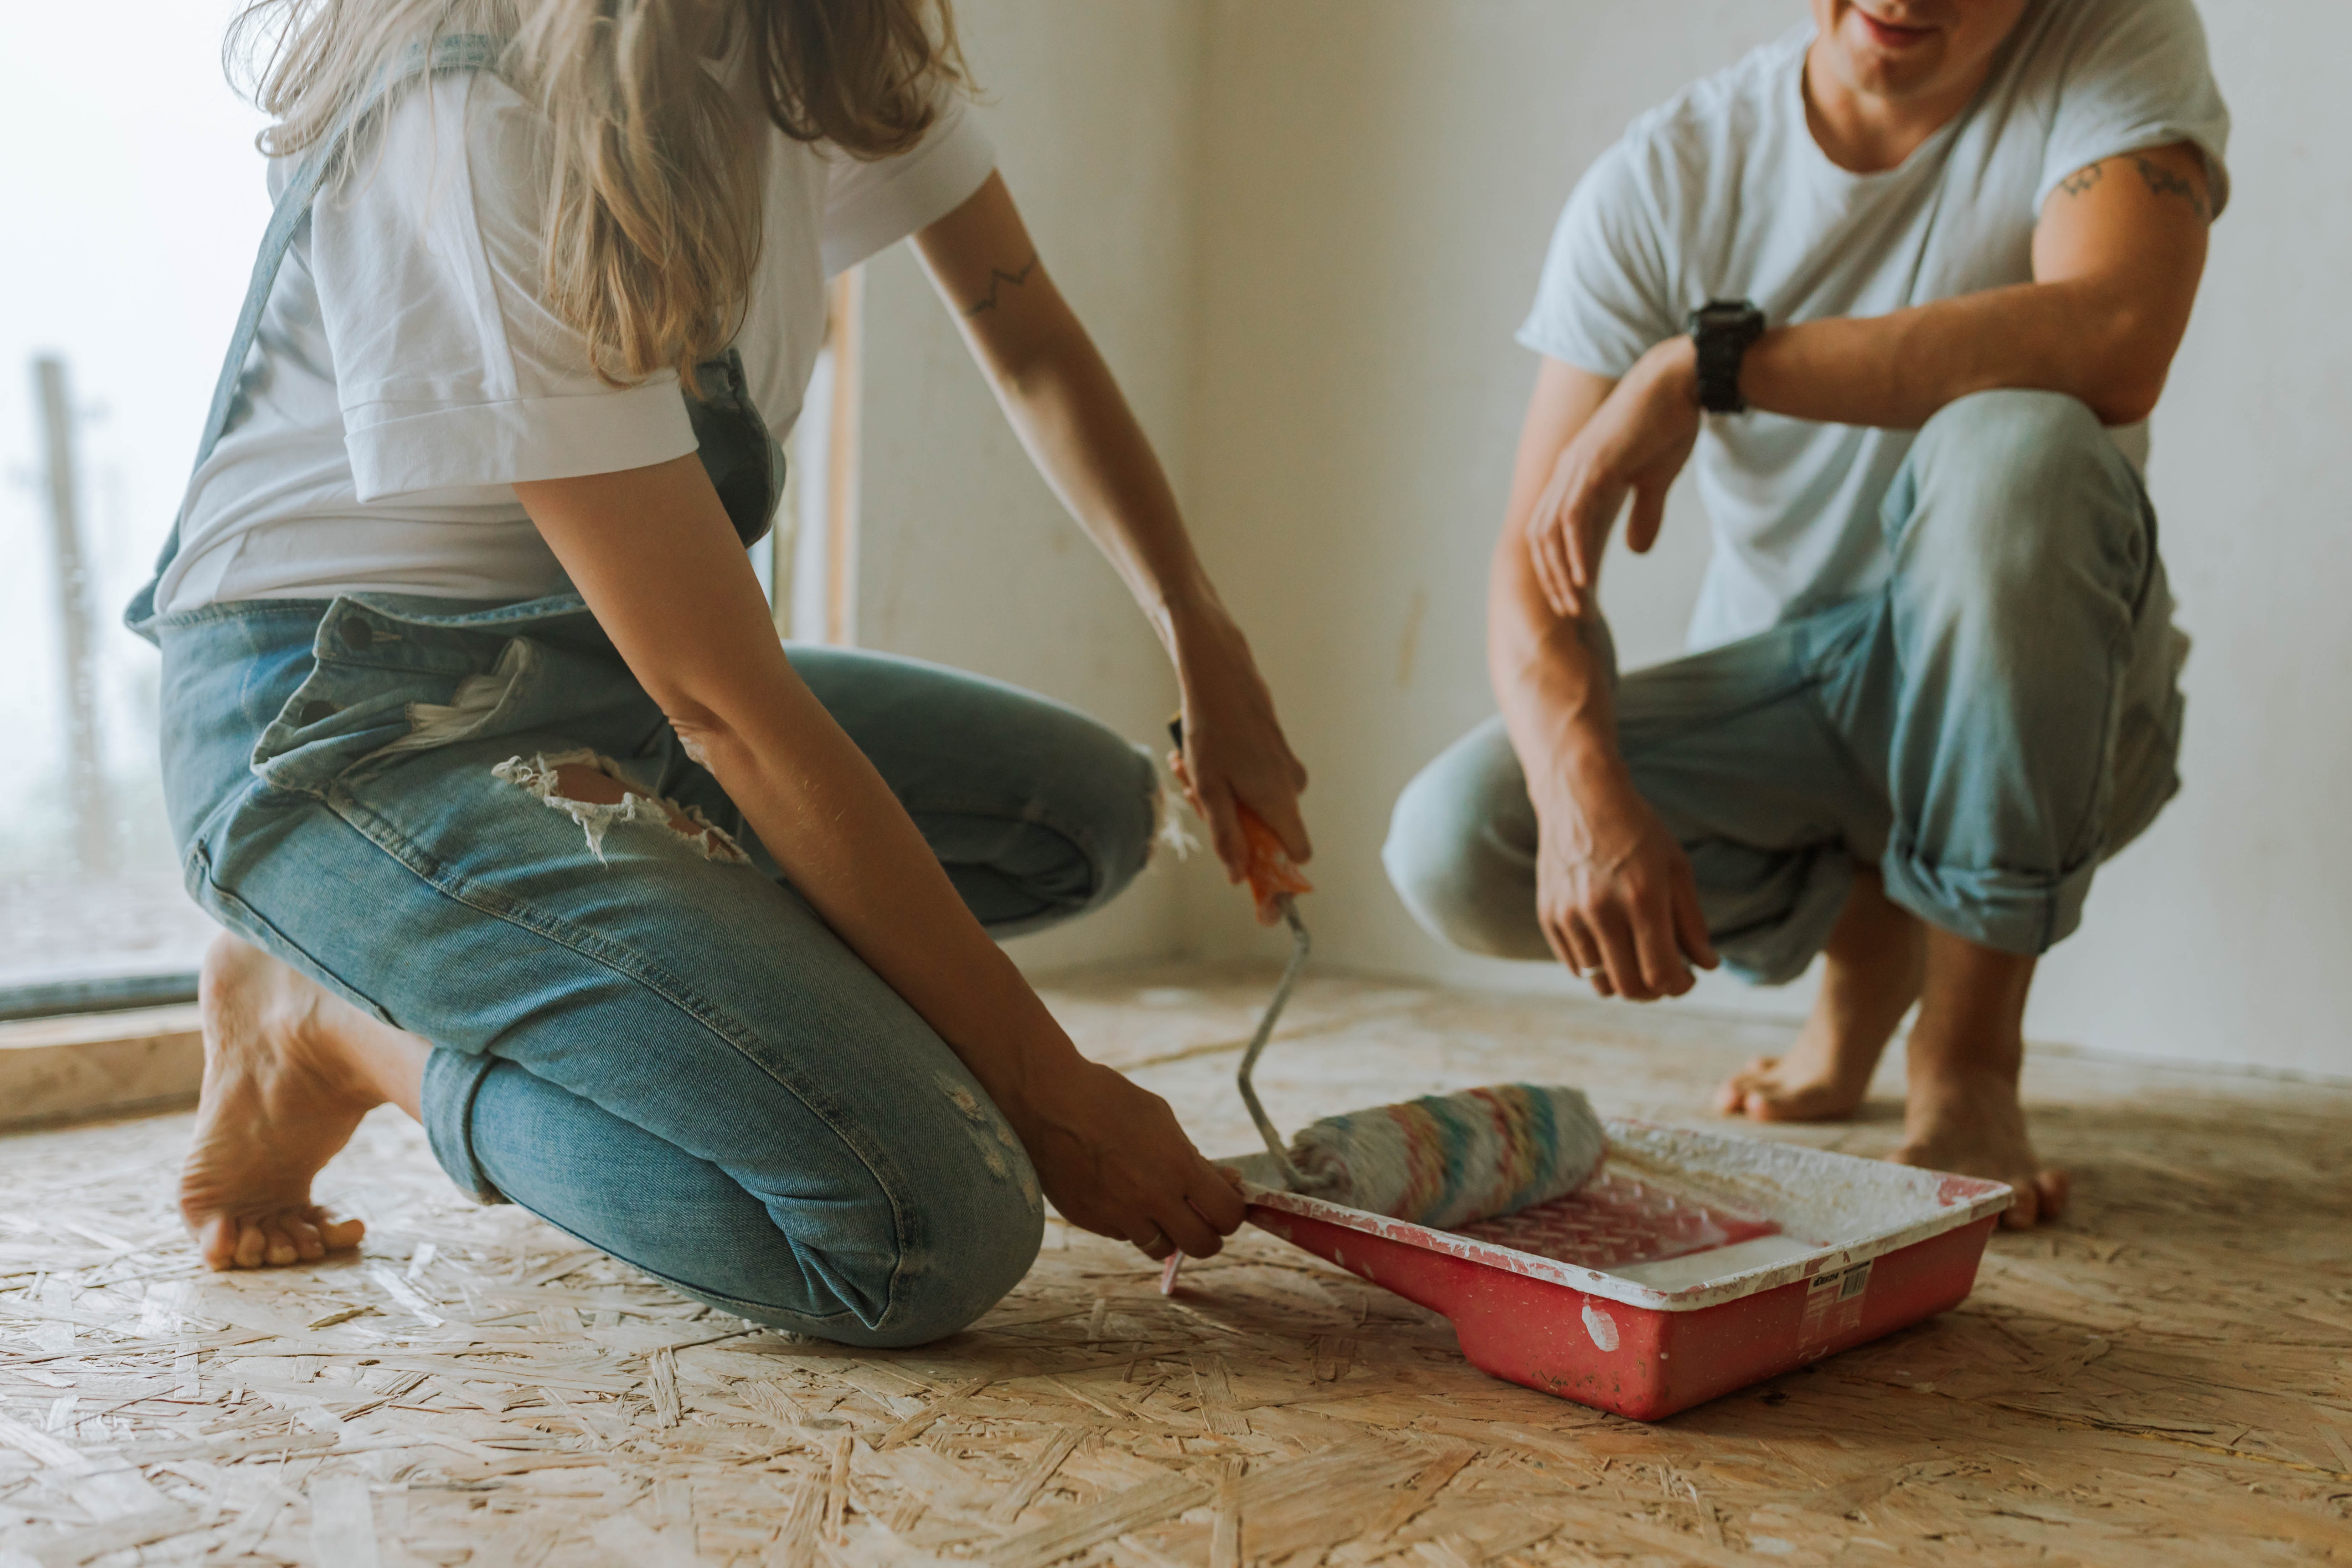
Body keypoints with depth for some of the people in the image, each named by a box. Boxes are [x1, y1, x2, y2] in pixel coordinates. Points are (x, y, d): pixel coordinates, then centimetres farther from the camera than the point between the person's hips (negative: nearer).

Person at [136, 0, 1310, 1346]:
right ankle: (345, 1030, -1)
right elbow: (725, 705, -27)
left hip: (608, 679, 9)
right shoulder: (477, 117, -27)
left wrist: (1202, 633, 3)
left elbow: (1032, 341, 14)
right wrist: (1046, 1090, -22)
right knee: (938, 1228, -23)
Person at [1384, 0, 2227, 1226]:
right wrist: (1582, 786, -34)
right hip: (1779, 697, 2)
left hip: (2033, 702, -2)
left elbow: (2116, 342, -32)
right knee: (1454, 845, -22)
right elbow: (1535, 570, -14)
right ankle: (1866, 938, 8)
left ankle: (1969, 1059, -19)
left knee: (2016, 442, -34)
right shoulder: (1661, 182, -7)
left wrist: (1705, 361, -31)